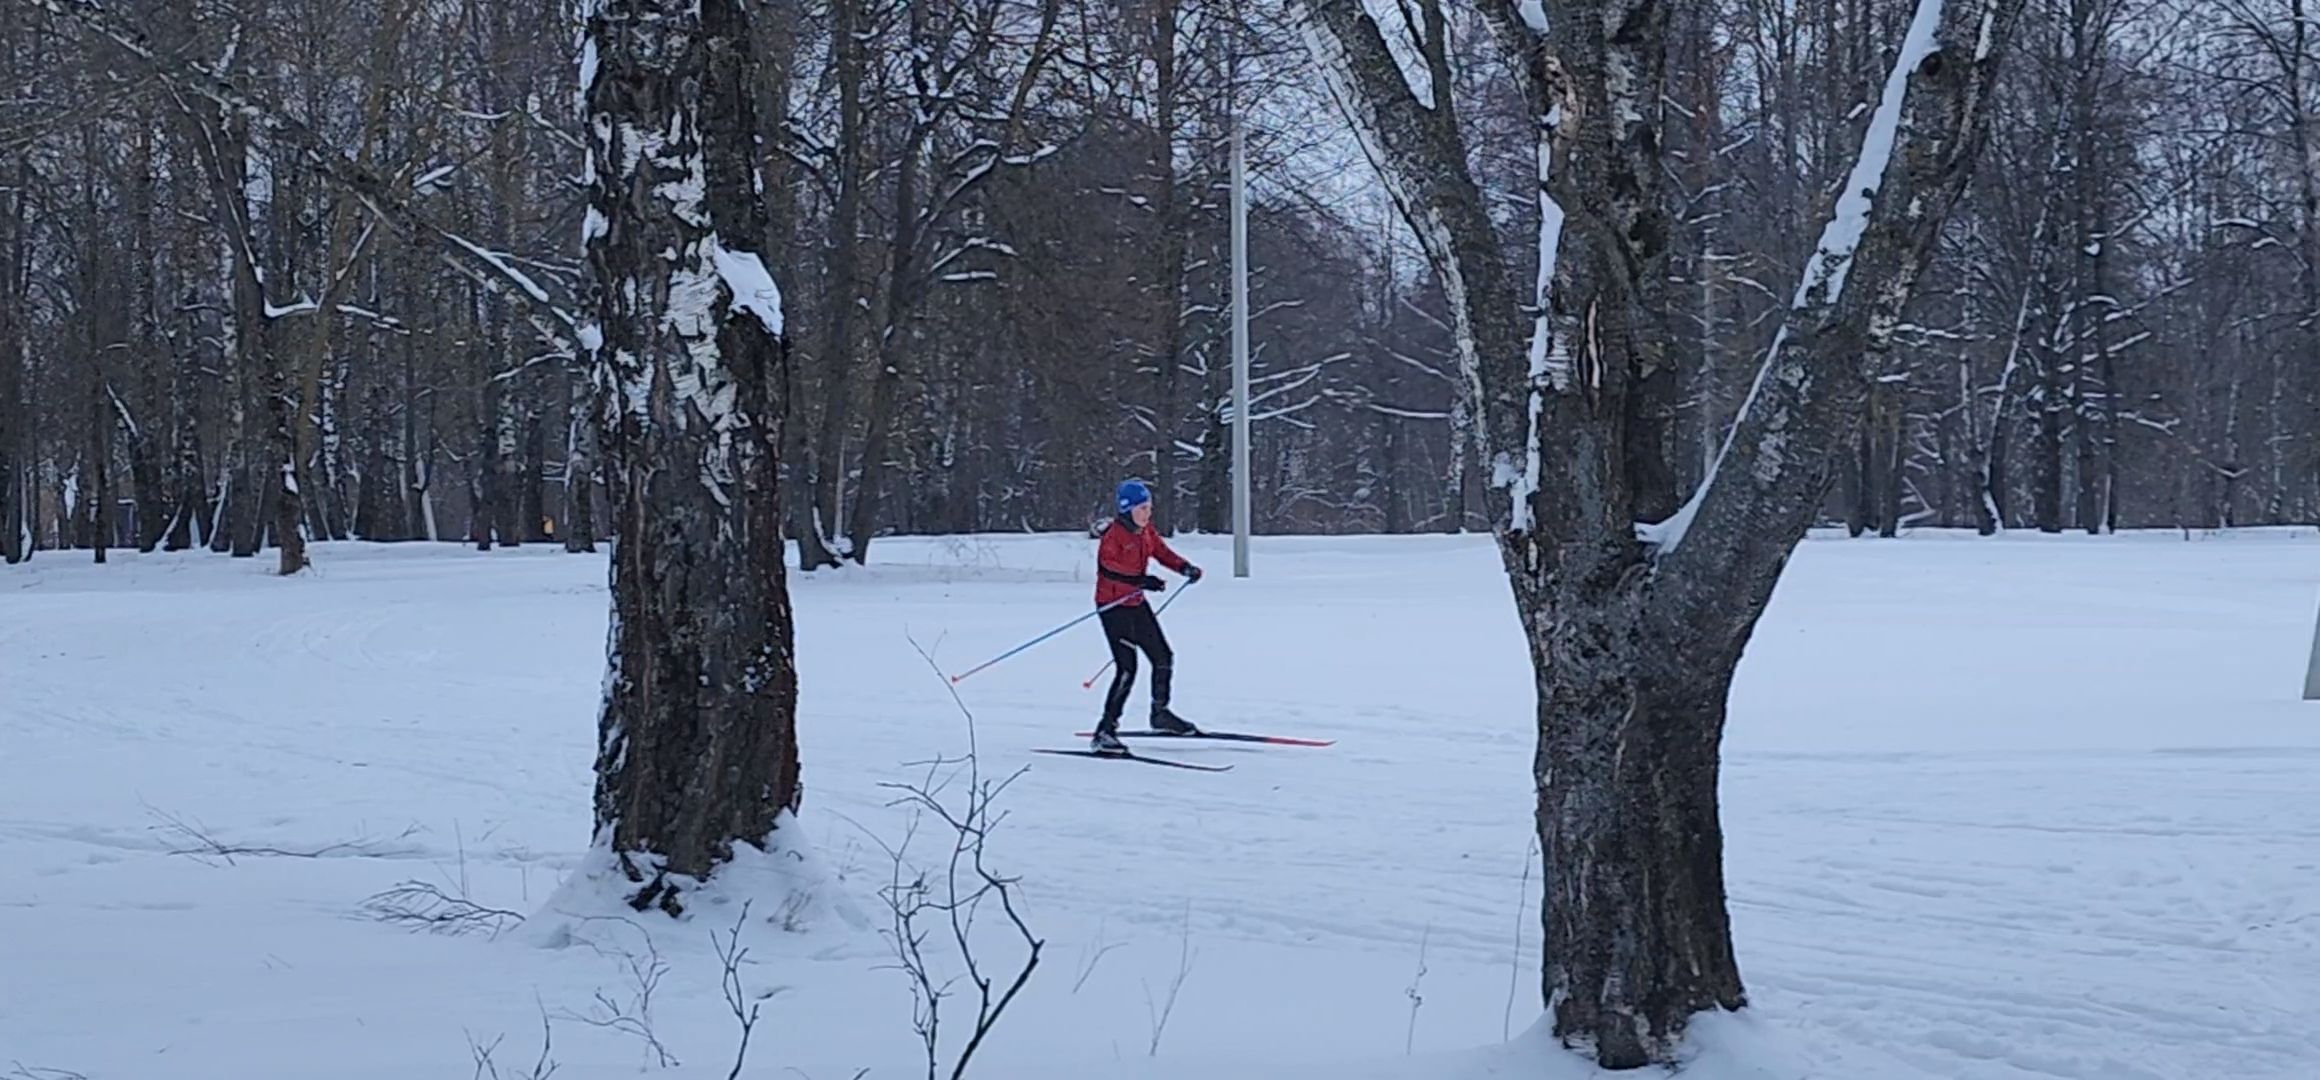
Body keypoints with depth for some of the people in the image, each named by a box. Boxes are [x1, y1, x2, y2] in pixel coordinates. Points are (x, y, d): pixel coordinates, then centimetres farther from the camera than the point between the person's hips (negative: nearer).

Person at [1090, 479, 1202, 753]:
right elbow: (1106, 567, -25)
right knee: (1127, 668, -15)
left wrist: (1185, 568, -11)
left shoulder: (1146, 531, 7)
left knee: (1164, 658, 15)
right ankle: (1105, 731, -12)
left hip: (1136, 603, 9)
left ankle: (1160, 713, 37)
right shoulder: (1114, 534, -18)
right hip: (1113, 605, -9)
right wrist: (1141, 581, -33)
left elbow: (1162, 551, 9)